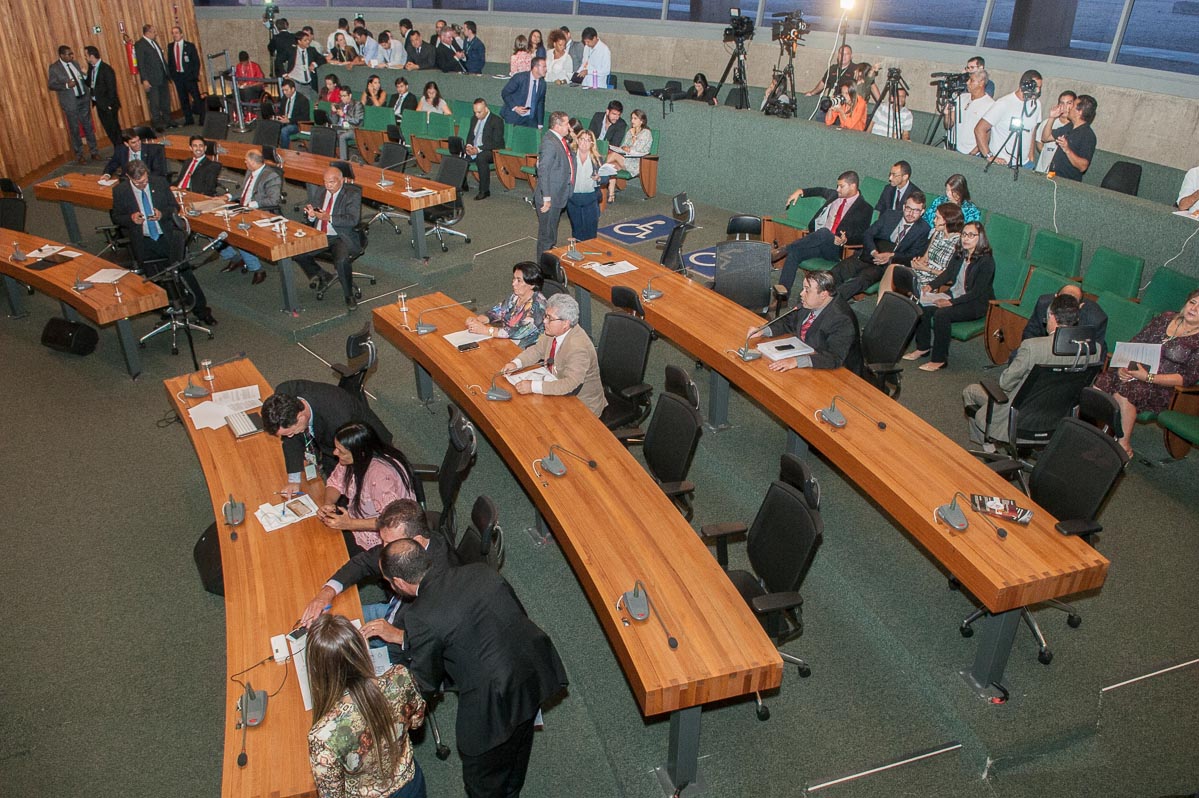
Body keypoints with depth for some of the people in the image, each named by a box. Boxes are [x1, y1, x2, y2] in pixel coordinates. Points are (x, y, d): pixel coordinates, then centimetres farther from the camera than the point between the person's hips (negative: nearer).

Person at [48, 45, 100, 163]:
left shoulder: (74, 63, 8)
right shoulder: (54, 68, -7)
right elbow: (51, 85, -8)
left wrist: (89, 92, 2)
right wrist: (66, 85, -22)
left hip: (84, 99, 4)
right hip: (70, 103, -4)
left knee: (88, 126, 10)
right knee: (74, 129, 5)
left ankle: (95, 152, 20)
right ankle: (79, 155, 14)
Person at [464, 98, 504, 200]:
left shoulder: (497, 121, -9)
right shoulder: (474, 119, 14)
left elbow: (496, 143, -15)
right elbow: (470, 135, 22)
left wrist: (478, 149, -23)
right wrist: (469, 145, -3)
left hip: (491, 152, -7)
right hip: (473, 149, 7)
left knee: (481, 157, -39)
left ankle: (484, 190, -29)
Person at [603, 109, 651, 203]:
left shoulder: (646, 133, -2)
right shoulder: (629, 131, 20)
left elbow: (637, 149, -12)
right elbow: (623, 146, 15)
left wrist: (634, 136, -2)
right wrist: (624, 148, -8)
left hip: (637, 163, -6)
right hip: (625, 159, 7)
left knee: (614, 155, -27)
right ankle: (611, 195, -29)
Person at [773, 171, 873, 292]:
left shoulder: (864, 209, -1)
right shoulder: (835, 195, 16)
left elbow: (860, 237, -5)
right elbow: (821, 191, 38)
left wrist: (845, 239, -25)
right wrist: (800, 191, 26)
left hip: (836, 248, -6)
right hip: (818, 242, 6)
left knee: (823, 232, -37)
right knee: (794, 252, -23)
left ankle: (782, 251, -28)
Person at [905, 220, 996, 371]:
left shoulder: (986, 261, -17)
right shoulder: (961, 254, 7)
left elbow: (977, 292, -21)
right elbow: (948, 273, 13)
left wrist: (952, 302, -27)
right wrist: (931, 285, -6)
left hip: (976, 304, -8)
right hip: (954, 295, 8)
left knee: (942, 314, -31)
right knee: (923, 306, -12)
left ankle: (939, 359, -21)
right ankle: (923, 347, 0)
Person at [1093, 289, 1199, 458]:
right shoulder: (1165, 318, 13)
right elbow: (1136, 342, 13)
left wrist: (1148, 377, -19)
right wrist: (1122, 365, -5)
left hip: (1162, 386, -5)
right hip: (1133, 371, 5)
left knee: (1122, 394, -35)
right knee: (1099, 383, -25)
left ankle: (1124, 445, -21)